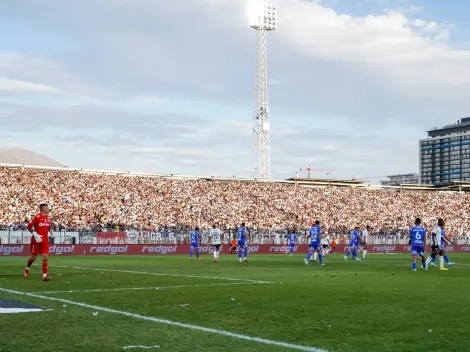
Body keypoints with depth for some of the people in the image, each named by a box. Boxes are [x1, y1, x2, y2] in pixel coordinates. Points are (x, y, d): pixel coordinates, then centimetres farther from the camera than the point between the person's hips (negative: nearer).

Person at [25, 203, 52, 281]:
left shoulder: (48, 218, 8)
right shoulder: (37, 217, -11)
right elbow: (29, 226, -13)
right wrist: (35, 234, -20)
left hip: (44, 240, 5)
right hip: (36, 240, -5)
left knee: (45, 256, -9)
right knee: (33, 257, 6)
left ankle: (45, 275, -11)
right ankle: (27, 268, 36)